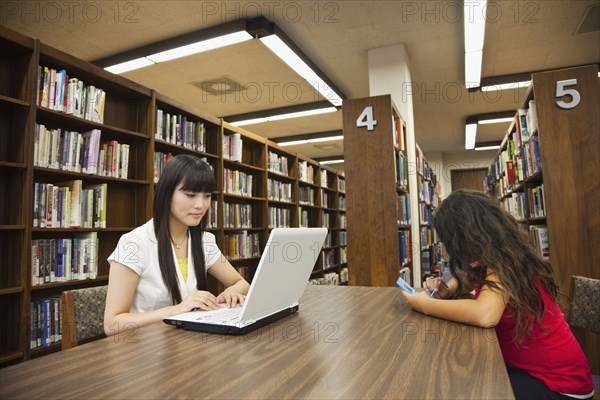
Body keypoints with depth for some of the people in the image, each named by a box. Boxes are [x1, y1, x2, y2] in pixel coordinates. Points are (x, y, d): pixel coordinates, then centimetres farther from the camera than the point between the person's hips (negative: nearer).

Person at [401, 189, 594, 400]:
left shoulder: (504, 261, -25)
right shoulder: (489, 259, 1)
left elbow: (484, 315, -40)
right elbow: (464, 281, 17)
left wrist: (425, 305, -25)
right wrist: (443, 292, -7)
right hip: (524, 366, 8)